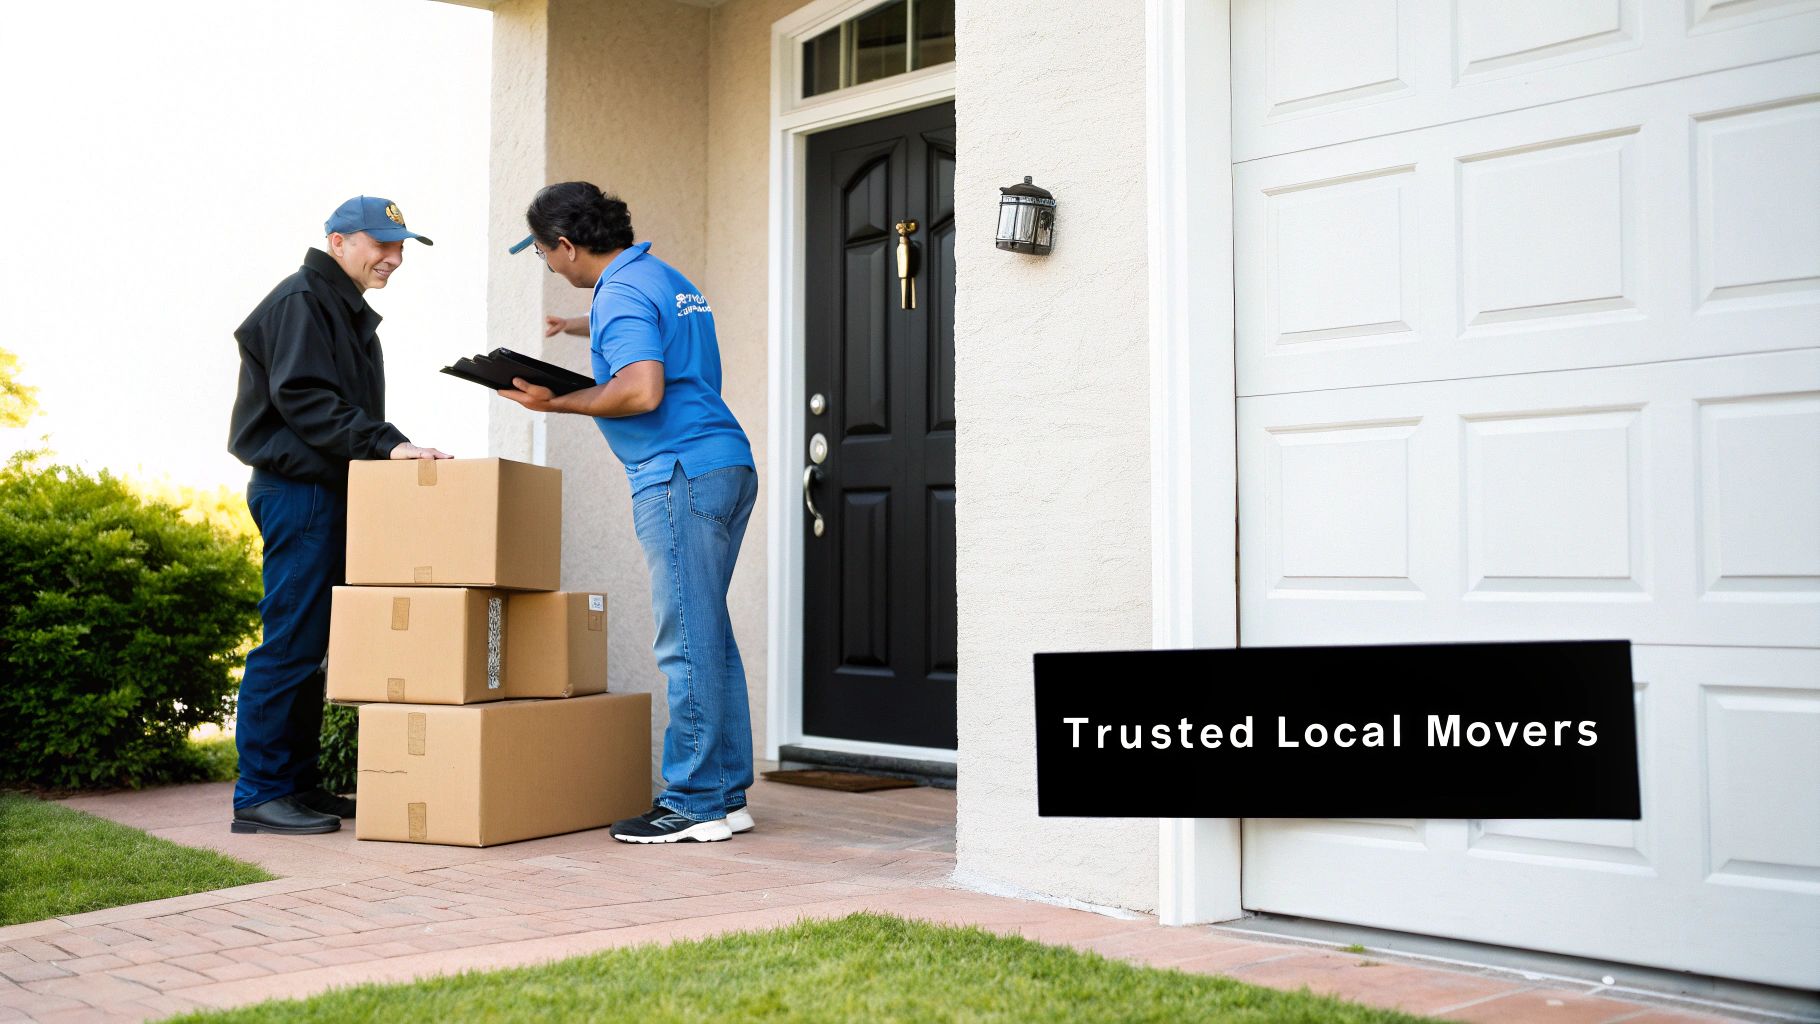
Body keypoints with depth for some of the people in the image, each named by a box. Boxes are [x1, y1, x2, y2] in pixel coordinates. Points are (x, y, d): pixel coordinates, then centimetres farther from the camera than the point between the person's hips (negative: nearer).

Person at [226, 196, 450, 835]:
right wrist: (387, 444, -26)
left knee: (309, 642, 11)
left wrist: (389, 451, 11)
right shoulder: (300, 302, -8)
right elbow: (304, 399, -20)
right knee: (290, 641, -9)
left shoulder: (348, 311, 24)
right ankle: (259, 794, -5)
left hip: (327, 491, 10)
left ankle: (297, 782, 17)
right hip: (297, 489, -10)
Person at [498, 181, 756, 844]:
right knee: (708, 634, 11)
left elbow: (642, 390, -22)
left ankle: (695, 803, -2)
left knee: (687, 641, -7)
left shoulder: (621, 292, -9)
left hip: (681, 474, -10)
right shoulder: (667, 278, 21)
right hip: (727, 466, 10)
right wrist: (578, 328, 48)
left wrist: (558, 403, -10)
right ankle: (727, 794, 15)